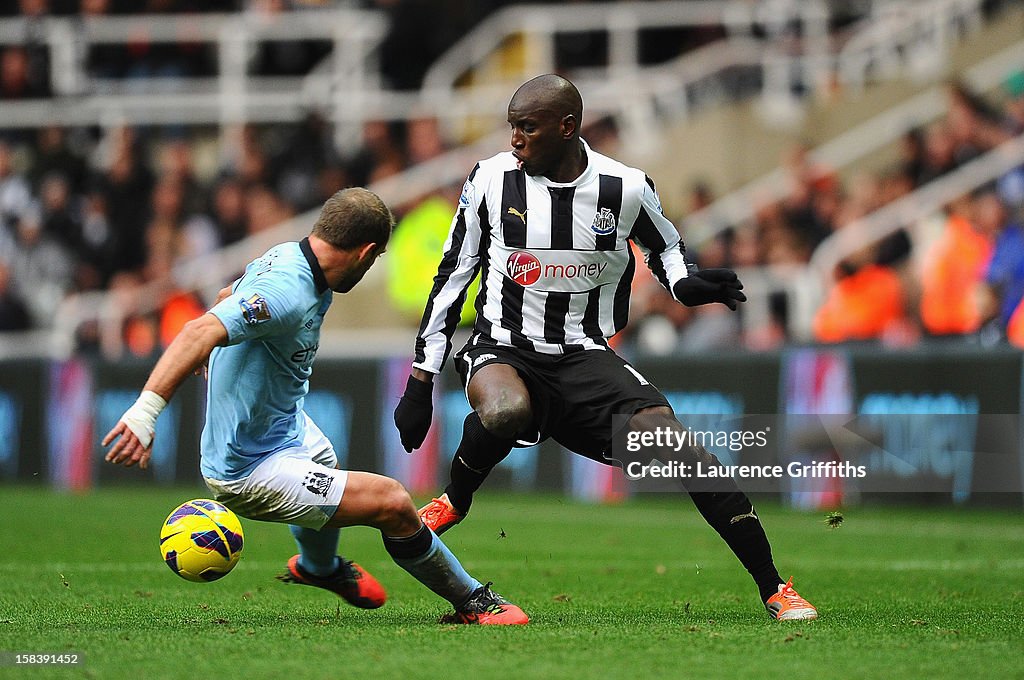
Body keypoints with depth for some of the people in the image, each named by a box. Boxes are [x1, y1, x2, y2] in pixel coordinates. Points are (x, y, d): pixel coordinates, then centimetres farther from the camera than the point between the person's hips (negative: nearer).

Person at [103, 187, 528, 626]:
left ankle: (320, 567, 71)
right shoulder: (289, 294, -32)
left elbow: (229, 299, 20)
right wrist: (146, 410, -53)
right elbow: (200, 332, -44)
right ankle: (473, 602, 7)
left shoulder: (285, 258, -1)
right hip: (253, 472, -11)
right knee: (393, 502, -13)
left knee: (326, 466, 40)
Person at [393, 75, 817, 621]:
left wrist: (689, 284, -9)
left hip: (585, 359, 1)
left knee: (680, 448, -18)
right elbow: (451, 278, 5)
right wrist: (419, 384, 5)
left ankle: (774, 588, -7)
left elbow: (664, 249, 17)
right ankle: (452, 504, -7)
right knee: (504, 412, -39)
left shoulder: (626, 190, -4)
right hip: (505, 350, -1)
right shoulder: (491, 180, -4)